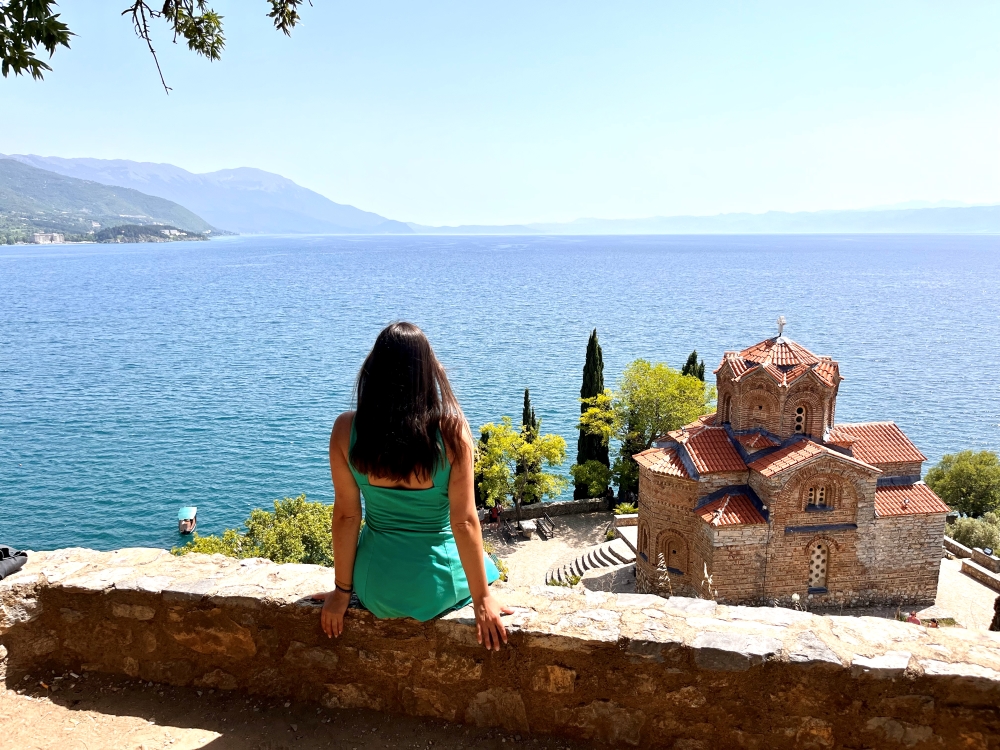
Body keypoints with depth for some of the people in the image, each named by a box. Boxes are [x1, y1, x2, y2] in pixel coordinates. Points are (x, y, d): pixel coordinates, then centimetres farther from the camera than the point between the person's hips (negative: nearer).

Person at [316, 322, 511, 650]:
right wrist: (482, 599, -7)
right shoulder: (451, 429, -20)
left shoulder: (346, 429, -15)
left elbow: (346, 516, -8)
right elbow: (464, 522, -17)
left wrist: (342, 590, 4)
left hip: (375, 588, 2)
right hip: (437, 586, -2)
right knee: (478, 561, 33)